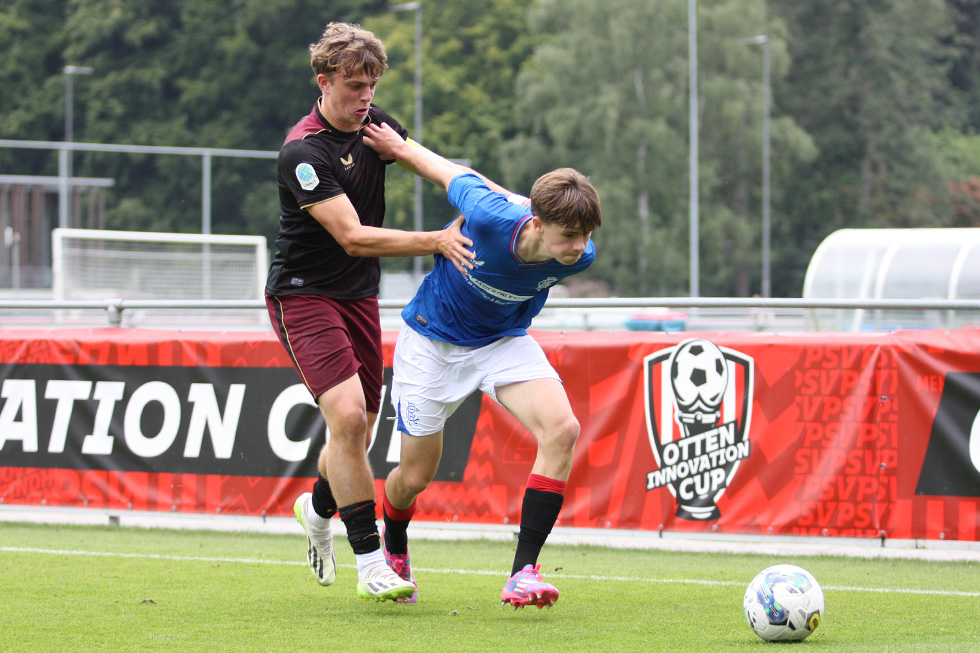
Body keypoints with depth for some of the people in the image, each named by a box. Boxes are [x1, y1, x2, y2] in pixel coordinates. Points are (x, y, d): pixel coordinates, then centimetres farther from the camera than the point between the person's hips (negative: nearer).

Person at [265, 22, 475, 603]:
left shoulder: (374, 124, 1)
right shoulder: (304, 152, -22)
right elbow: (353, 237, -28)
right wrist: (436, 241, -36)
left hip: (359, 295, 7)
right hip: (303, 294, -7)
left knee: (358, 434, 10)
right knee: (348, 415, -22)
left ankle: (318, 510, 42)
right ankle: (371, 563, -18)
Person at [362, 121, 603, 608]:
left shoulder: (579, 255, -23)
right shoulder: (489, 218, -36)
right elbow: (454, 175, -15)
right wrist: (399, 148, -2)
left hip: (503, 340, 3)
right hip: (433, 340, -3)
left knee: (561, 428, -24)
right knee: (416, 476, 5)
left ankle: (523, 572, -20)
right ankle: (394, 550, 43)